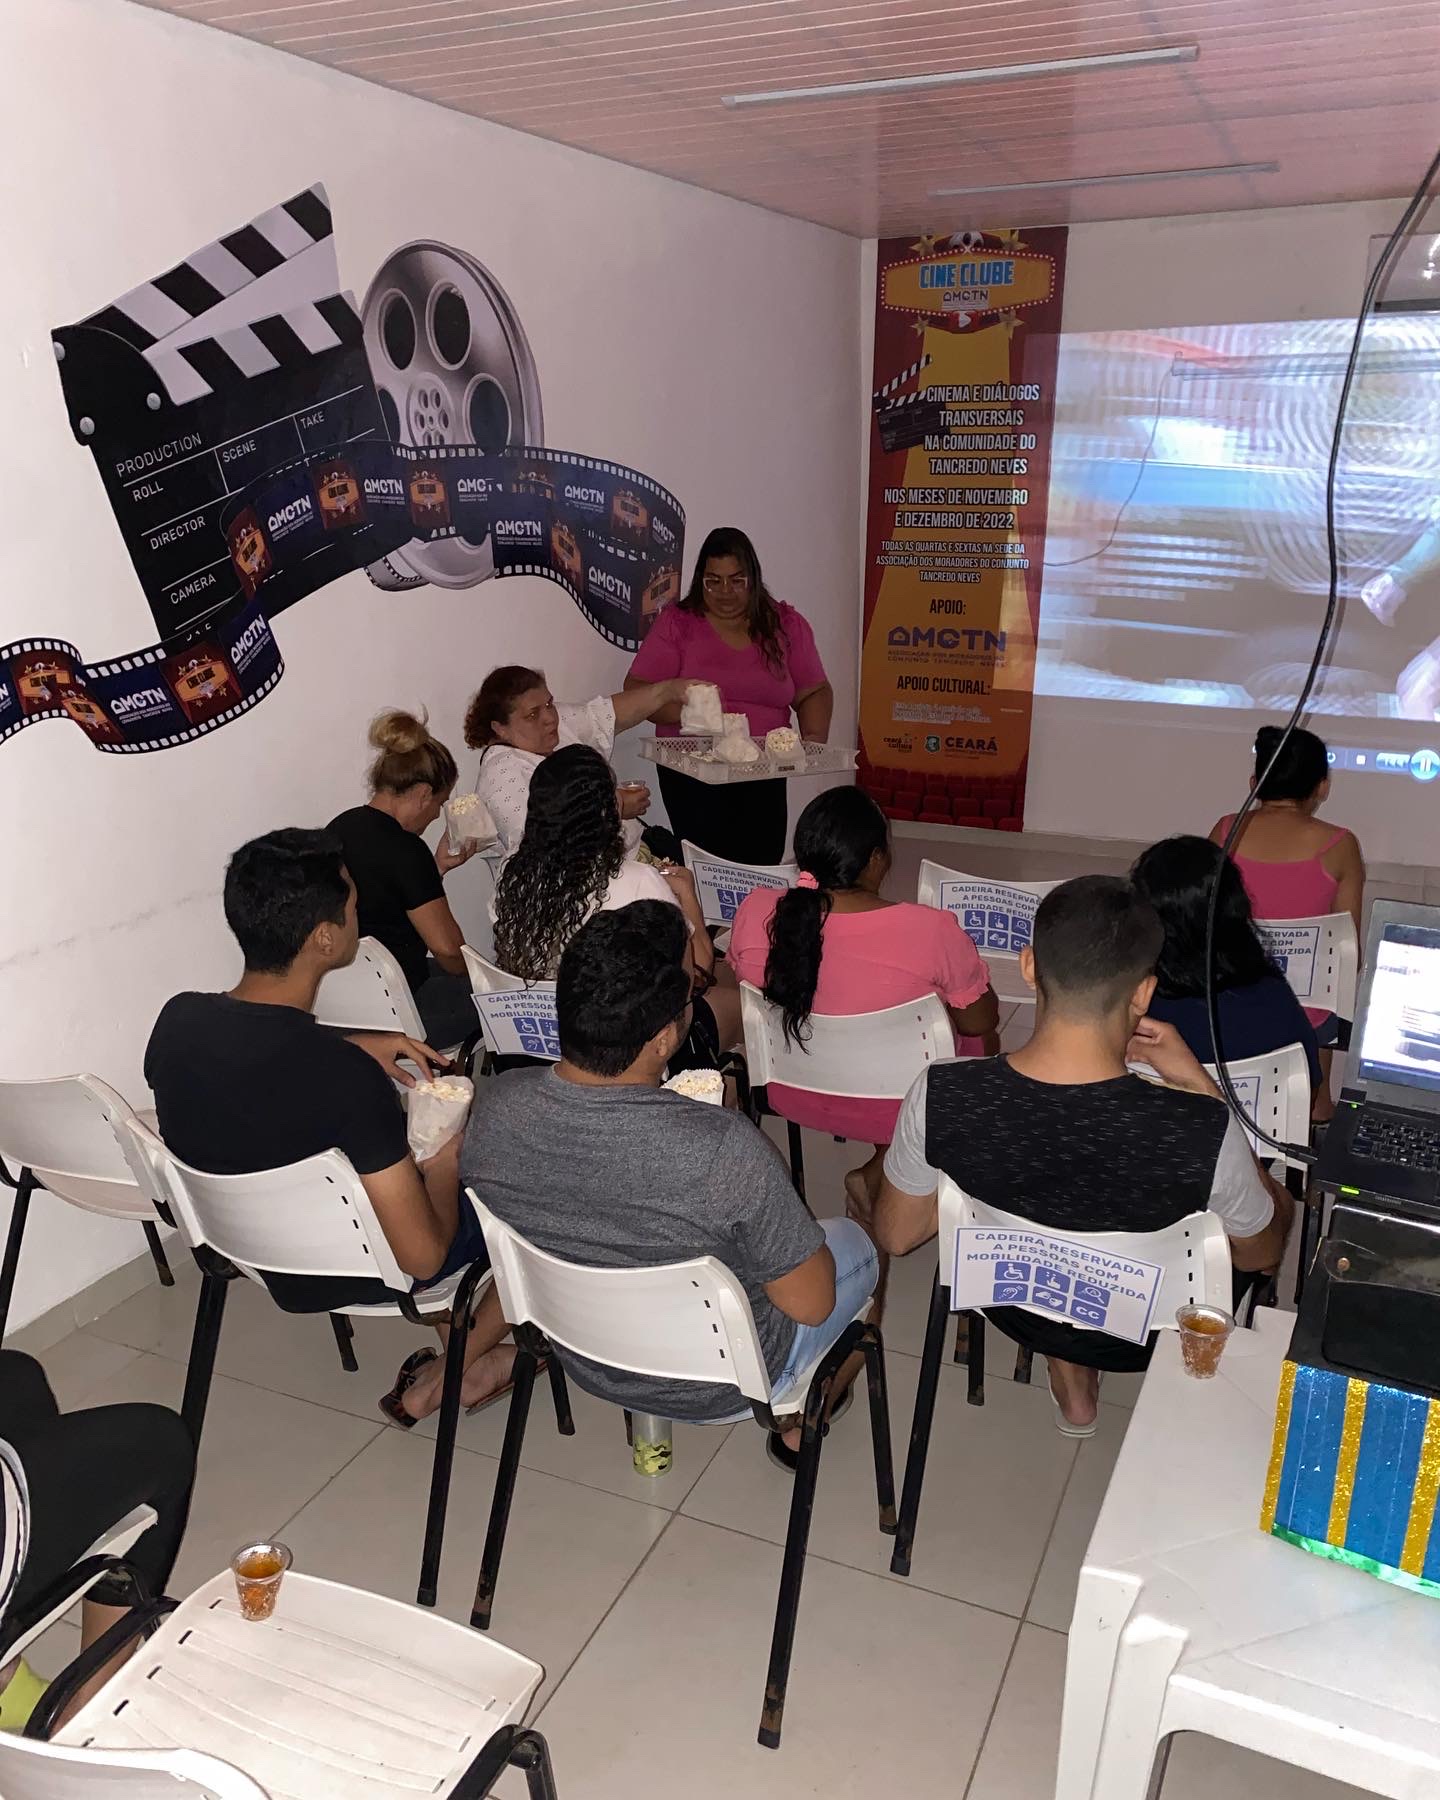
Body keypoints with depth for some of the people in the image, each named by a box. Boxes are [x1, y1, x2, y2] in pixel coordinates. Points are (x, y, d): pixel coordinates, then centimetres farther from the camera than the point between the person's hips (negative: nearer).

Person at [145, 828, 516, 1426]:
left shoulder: (177, 1020, -16)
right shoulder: (347, 1080, -36)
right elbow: (422, 1257, -28)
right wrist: (445, 1154, -11)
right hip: (351, 1274, -6)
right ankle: (453, 1373, 19)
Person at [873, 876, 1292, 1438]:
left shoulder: (942, 1096, -32)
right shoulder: (1201, 1131, -37)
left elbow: (895, 1236, -12)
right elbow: (1261, 1253, -13)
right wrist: (1200, 1085, -13)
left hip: (1015, 1310, 2)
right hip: (1144, 1333, -1)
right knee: (1276, 1197, 26)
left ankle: (1072, 1384, 34)